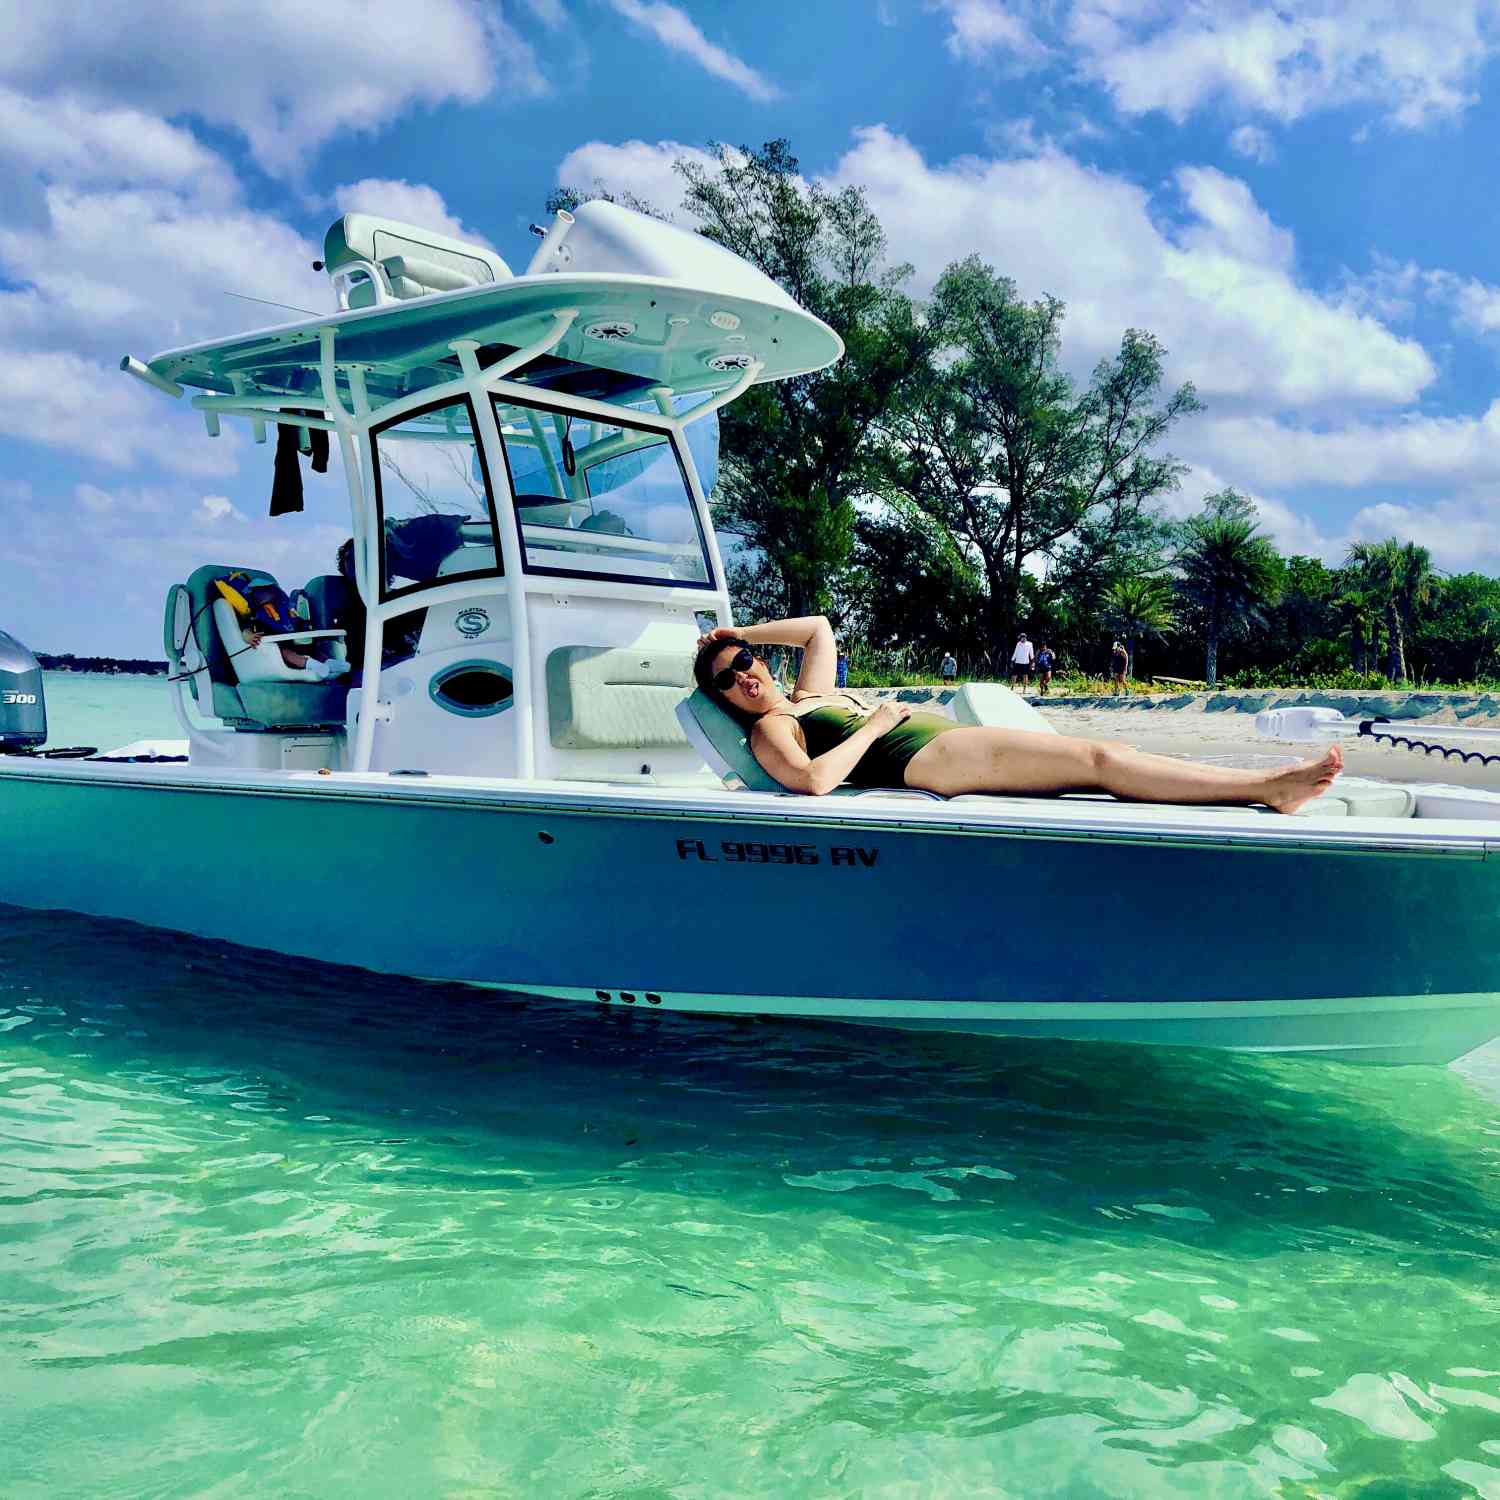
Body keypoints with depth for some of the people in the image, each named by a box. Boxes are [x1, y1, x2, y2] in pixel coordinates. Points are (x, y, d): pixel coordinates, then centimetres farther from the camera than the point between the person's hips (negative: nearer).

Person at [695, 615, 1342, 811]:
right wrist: (877, 723, -8)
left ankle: (1268, 786, -12)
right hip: (925, 759, -9)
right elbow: (814, 779, -19)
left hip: (947, 739, 9)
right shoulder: (769, 731, 1)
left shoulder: (810, 694, 26)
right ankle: (1267, 786, -21)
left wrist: (738, 633, 32)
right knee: (1097, 757, -19)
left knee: (1110, 752, -6)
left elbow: (819, 628, 39)